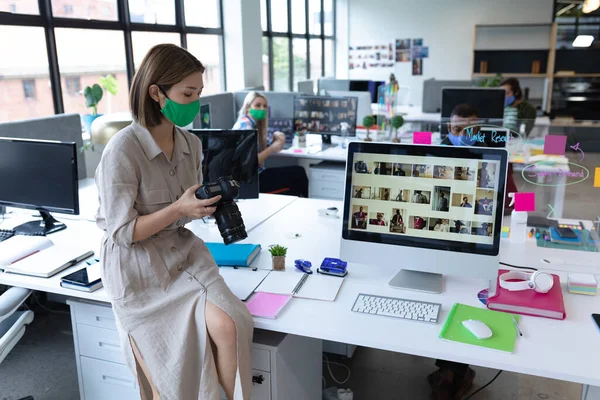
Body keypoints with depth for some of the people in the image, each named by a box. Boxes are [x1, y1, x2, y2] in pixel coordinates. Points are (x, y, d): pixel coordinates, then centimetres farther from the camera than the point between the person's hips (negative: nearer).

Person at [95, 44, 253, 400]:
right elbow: (122, 231, -18)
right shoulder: (122, 151, -21)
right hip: (138, 267, -4)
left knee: (228, 325, -19)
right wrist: (178, 209, -26)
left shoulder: (191, 143, 0)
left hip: (183, 249, 5)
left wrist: (211, 203, -11)